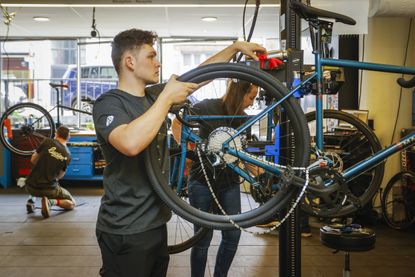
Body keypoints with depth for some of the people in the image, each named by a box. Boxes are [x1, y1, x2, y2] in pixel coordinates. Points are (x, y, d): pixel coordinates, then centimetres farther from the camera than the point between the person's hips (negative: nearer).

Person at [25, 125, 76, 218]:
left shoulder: (47, 142, -5)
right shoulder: (67, 155, -1)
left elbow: (33, 160, 5)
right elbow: (60, 176, 8)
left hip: (31, 186, 3)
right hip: (48, 189, -3)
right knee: (72, 203, 15)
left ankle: (31, 200, 14)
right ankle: (50, 201, -12)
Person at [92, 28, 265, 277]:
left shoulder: (154, 96, 8)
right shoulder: (109, 103, -15)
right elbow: (131, 143, -35)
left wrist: (236, 47, 12)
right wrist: (167, 97, -26)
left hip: (156, 223, 8)